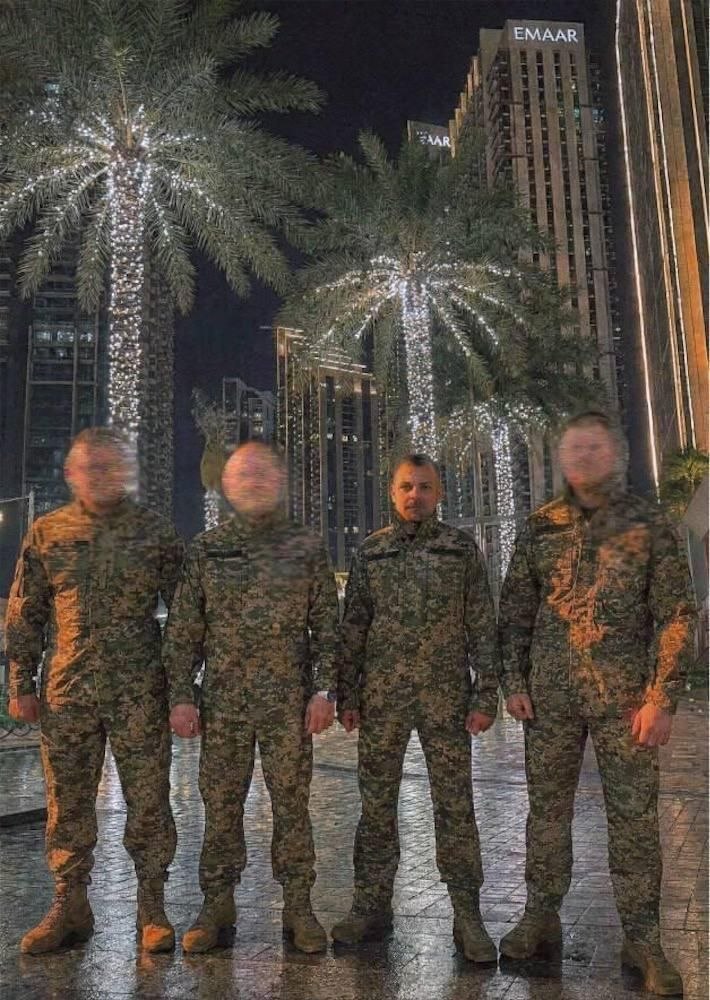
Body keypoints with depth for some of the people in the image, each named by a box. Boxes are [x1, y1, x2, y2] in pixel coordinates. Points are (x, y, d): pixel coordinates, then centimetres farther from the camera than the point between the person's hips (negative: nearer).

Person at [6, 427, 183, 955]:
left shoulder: (156, 532, 1)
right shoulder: (47, 533, 6)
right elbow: (24, 616, 10)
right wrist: (22, 685, 5)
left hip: (141, 692, -2)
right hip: (67, 694, 2)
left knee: (149, 798, 3)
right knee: (68, 800, 11)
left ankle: (152, 906, 19)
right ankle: (71, 906, 27)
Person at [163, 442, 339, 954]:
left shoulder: (307, 547, 3)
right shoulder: (206, 548, 5)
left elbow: (327, 627, 3)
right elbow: (182, 630, 5)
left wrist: (325, 690, -6)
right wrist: (181, 696, -2)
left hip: (290, 702, -1)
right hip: (223, 704, 1)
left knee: (292, 804, 6)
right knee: (221, 805, 8)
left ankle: (298, 905, 21)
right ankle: (218, 905, 25)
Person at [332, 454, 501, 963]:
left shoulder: (461, 548, 1)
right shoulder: (370, 552, 6)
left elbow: (483, 627, 0)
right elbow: (353, 628, 8)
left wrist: (487, 695, -6)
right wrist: (347, 696, 4)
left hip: (446, 696, -2)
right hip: (382, 696, 2)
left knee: (455, 806, 4)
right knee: (377, 803, 9)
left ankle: (467, 916, 17)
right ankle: (372, 907, 24)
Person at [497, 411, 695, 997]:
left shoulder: (650, 525, -1)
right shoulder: (540, 527, 6)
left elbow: (676, 616, -3)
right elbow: (515, 610, 9)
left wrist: (662, 698, -10)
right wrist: (514, 681, 2)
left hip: (624, 696, -2)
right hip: (550, 694, 2)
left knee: (634, 815, 5)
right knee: (547, 808, 11)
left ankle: (642, 937, 20)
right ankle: (541, 918, 27)